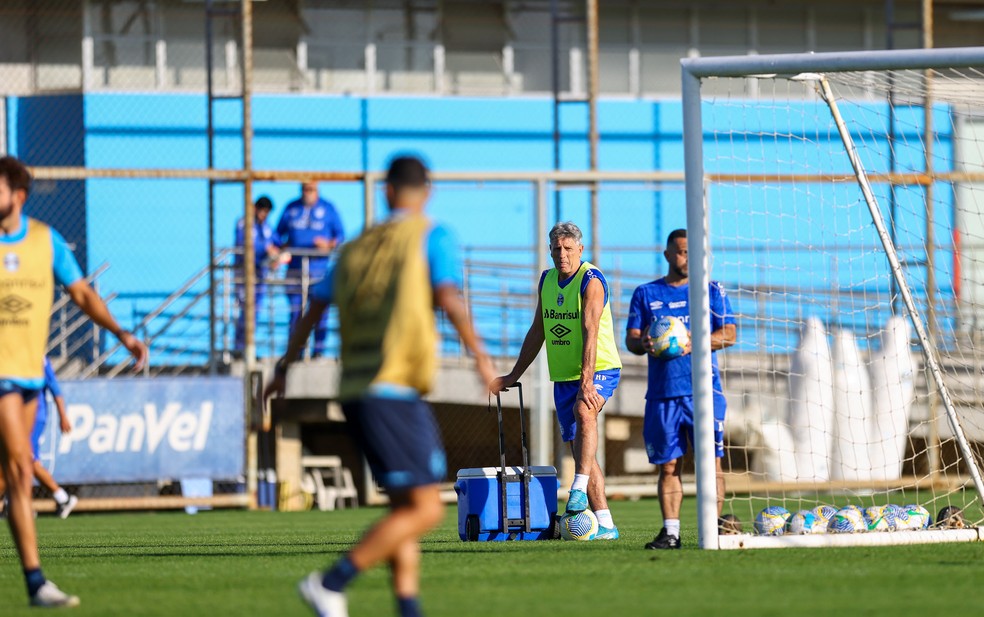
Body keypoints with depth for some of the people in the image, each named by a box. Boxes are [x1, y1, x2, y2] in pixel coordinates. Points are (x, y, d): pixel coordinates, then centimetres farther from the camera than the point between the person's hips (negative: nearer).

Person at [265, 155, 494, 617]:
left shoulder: (355, 248, 16)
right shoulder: (430, 236, 0)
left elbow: (313, 310, 15)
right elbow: (448, 298, -14)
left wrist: (284, 368, 25)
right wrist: (479, 354, -10)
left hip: (355, 390, 7)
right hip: (396, 389, -7)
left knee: (404, 506, 13)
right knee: (425, 510, -8)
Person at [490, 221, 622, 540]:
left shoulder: (591, 280, -13)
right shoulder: (547, 280, 9)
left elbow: (590, 332, -24)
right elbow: (537, 332, 19)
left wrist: (586, 381, -33)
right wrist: (513, 376, 21)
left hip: (600, 370, -7)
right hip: (563, 377, 7)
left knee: (584, 412, -37)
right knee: (581, 451, 2)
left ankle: (580, 489, -42)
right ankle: (605, 525, 2)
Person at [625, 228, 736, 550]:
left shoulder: (712, 291, 9)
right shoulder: (645, 294, 13)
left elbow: (729, 334, 2)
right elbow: (631, 338, 10)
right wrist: (643, 343, -14)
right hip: (662, 393, 2)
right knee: (667, 466, 1)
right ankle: (670, 531, 3)